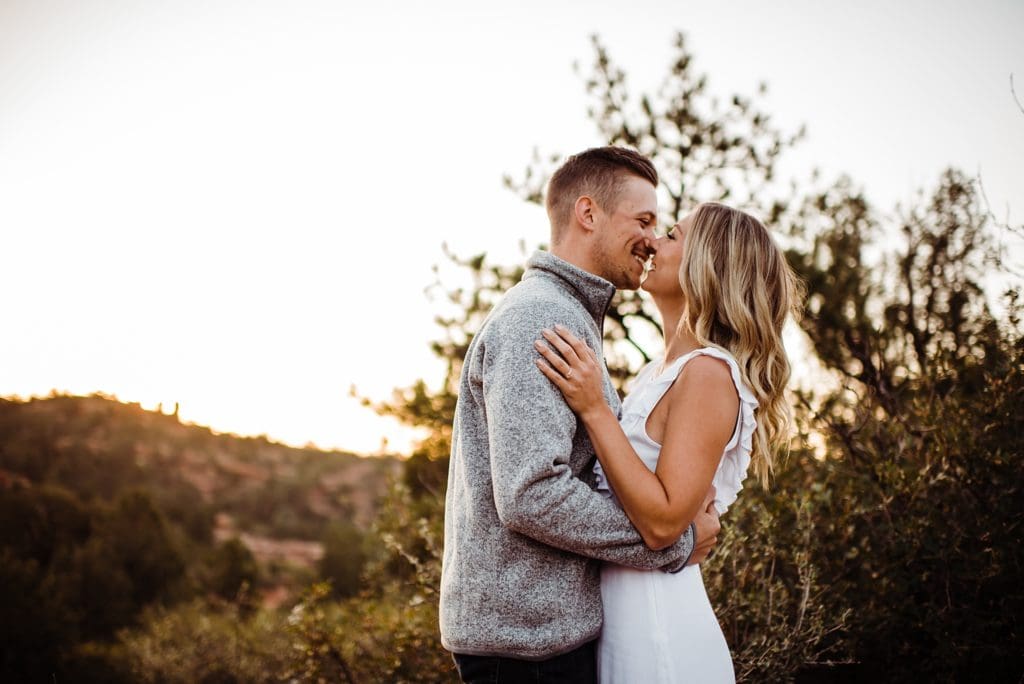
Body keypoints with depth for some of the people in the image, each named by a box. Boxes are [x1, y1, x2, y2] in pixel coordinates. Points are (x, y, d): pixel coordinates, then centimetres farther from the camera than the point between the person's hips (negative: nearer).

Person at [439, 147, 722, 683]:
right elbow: (531, 496, -26)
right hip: (528, 638, -10)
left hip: (549, 621, 10)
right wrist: (676, 543, -16)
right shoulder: (538, 317, -17)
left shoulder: (570, 317, 17)